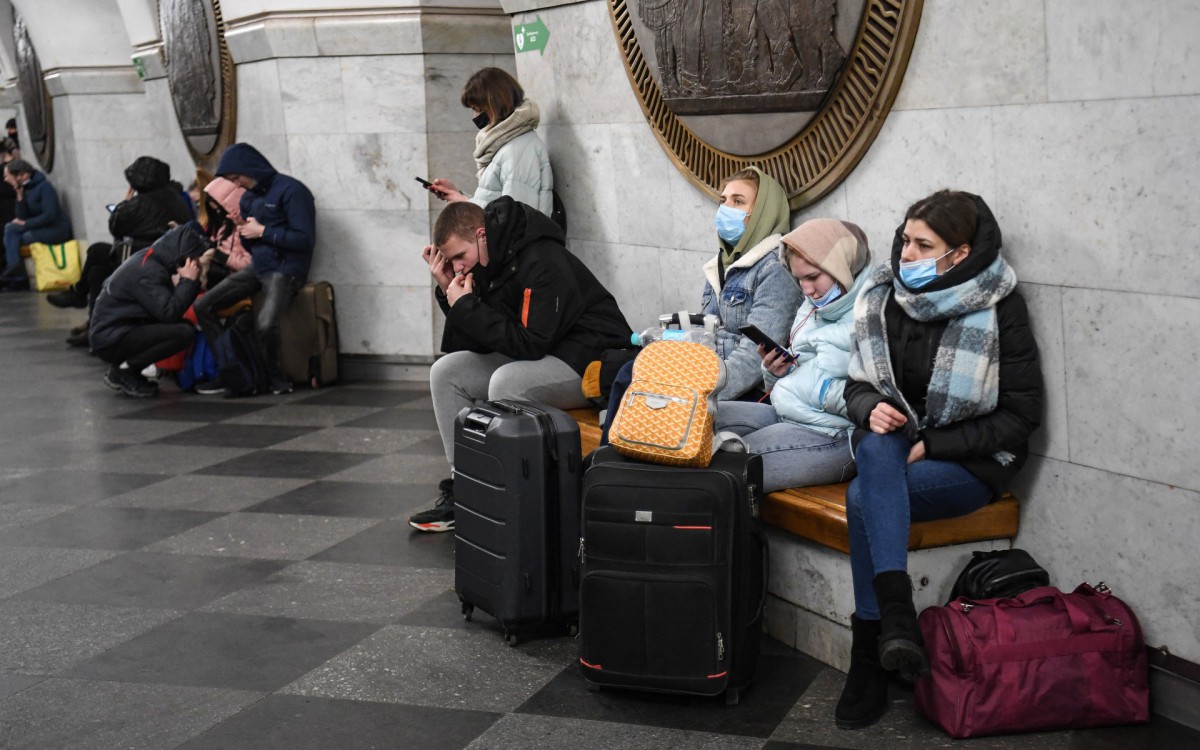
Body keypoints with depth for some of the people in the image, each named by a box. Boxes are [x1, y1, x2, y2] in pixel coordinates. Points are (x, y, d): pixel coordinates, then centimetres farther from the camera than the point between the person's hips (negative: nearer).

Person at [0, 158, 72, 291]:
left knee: (12, 239, -18)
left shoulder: (44, 187, -14)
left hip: (57, 229, -8)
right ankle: (17, 278, -15)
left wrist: (25, 224, -17)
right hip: (41, 228, 8)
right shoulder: (24, 188, 9)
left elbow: (49, 215, -21)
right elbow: (22, 217, 4)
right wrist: (19, 195, -8)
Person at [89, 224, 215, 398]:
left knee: (184, 325, 8)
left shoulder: (151, 259, 8)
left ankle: (124, 367, 8)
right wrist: (189, 280, -16)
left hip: (118, 331, 10)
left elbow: (171, 302, 8)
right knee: (184, 332, -21)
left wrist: (192, 281, -3)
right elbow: (169, 313, -26)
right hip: (111, 339, -10)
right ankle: (124, 370, -7)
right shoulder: (147, 272, -20)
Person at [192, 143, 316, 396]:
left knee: (265, 324, -32)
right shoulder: (248, 197, 15)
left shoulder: (290, 190, -11)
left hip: (285, 269, -9)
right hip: (257, 267, 9)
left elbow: (305, 239, -18)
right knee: (203, 307, -1)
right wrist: (243, 234, 0)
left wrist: (263, 232, -13)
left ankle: (274, 376, -5)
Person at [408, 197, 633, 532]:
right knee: (445, 372, 0)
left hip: (590, 361, -9)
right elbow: (480, 344, 5)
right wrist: (449, 294, -8)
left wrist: (466, 307, -23)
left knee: (506, 381, -35)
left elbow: (531, 344, -27)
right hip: (533, 355, 9)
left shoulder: (543, 263, -24)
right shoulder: (487, 263, 3)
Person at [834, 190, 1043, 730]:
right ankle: (896, 612, -43)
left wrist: (933, 445, -15)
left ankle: (869, 660, -21)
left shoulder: (999, 308, -9)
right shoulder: (883, 296, 3)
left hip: (971, 462, -3)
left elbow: (1021, 413, -7)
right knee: (876, 448, -35)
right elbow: (857, 384, 12)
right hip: (894, 443, 4)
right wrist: (870, 408, -13)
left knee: (864, 497, -31)